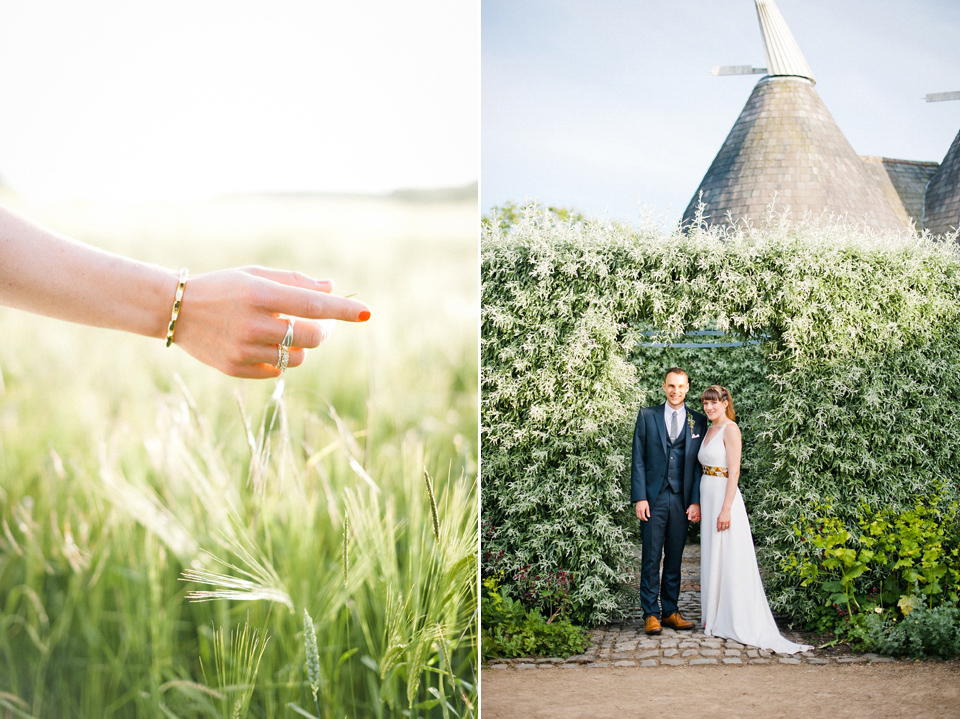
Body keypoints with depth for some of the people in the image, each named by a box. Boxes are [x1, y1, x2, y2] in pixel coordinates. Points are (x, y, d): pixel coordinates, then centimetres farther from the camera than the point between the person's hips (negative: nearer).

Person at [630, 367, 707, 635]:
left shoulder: (698, 421, 8)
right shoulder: (647, 416, 5)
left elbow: (698, 464, 7)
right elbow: (638, 459, 2)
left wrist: (695, 501, -1)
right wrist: (639, 497, -6)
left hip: (682, 500, 1)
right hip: (653, 498, -1)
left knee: (674, 559, 7)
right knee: (651, 558, -1)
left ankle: (670, 611, 16)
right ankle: (651, 614, 5)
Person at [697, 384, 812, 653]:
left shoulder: (730, 429, -11)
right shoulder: (710, 430, 15)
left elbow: (734, 472, -16)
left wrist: (726, 509, -21)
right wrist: (701, 505, 16)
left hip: (724, 497, -9)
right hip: (708, 498, 9)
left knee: (729, 560, -5)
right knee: (712, 558, 11)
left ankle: (737, 623, 0)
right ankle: (715, 618, 17)